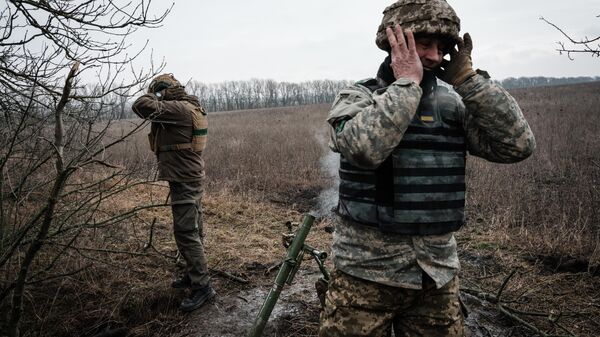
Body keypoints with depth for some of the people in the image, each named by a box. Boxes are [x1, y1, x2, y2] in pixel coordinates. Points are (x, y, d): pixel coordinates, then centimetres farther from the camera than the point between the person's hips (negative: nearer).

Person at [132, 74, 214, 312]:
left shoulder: (179, 108, -18)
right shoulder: (192, 107, 11)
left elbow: (142, 106, -25)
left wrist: (153, 96, -6)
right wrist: (160, 102, 10)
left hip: (184, 180, -10)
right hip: (191, 178, 10)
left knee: (186, 233, -8)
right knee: (192, 230, 18)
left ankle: (202, 286, -2)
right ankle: (193, 274, 31)